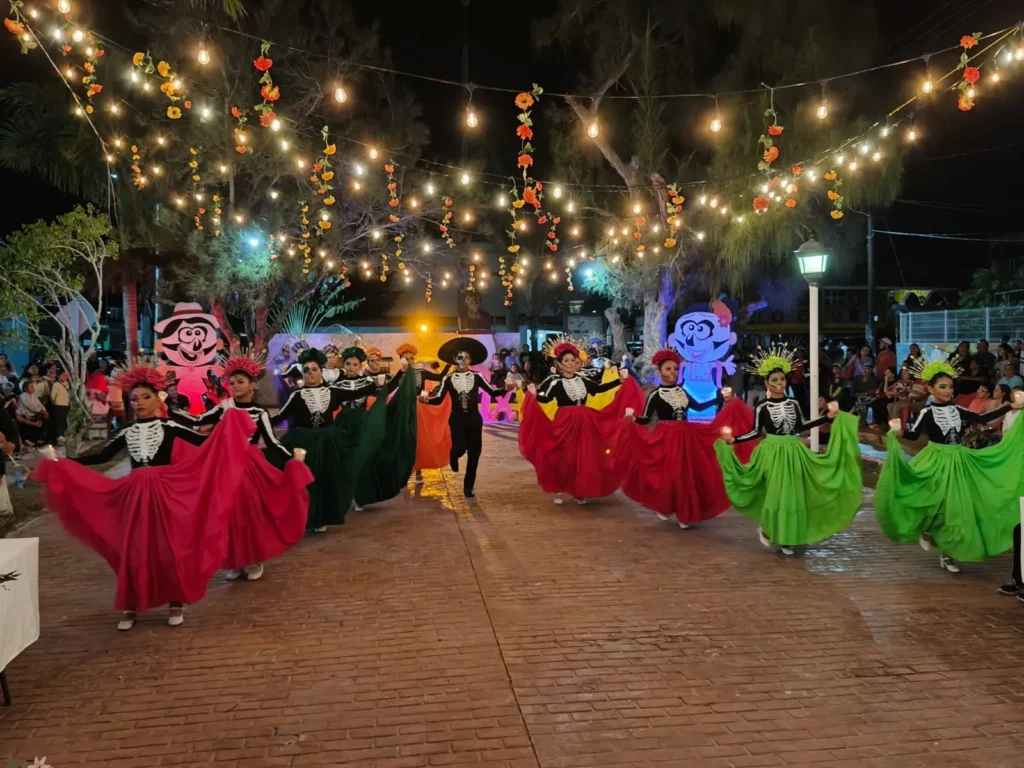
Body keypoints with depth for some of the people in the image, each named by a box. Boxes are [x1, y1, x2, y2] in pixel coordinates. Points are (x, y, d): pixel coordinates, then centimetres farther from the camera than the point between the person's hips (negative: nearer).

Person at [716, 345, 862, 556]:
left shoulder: (793, 403, 4)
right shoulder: (762, 407, -6)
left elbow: (801, 426, 11)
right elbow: (756, 432, -3)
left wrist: (828, 417, 11)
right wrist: (733, 440, -15)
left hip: (794, 452, 4)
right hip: (772, 453, -4)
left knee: (793, 494, 7)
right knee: (775, 493, -3)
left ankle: (786, 538, 18)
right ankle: (766, 528, 20)